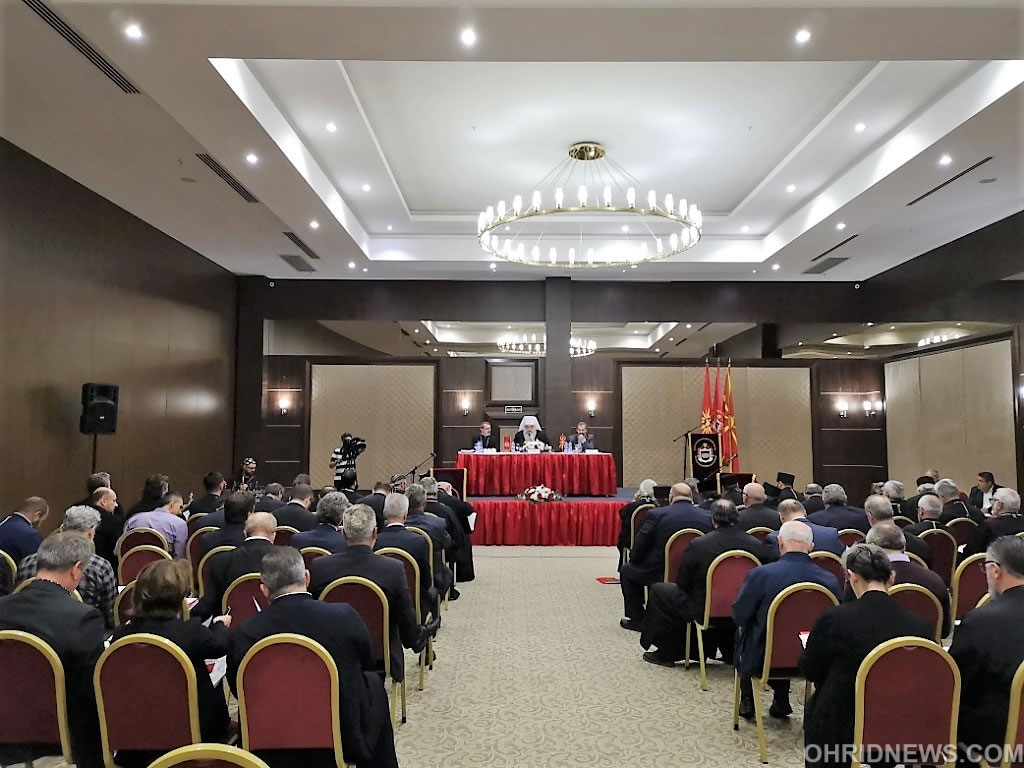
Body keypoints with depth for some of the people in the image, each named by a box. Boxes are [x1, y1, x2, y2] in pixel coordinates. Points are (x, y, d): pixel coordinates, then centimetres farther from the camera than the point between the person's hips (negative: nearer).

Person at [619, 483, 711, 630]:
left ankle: (637, 619, 22)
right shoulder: (707, 517, -5)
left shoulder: (656, 514, -15)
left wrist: (633, 559, 12)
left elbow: (640, 546, -9)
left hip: (658, 574, -4)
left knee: (626, 571, 22)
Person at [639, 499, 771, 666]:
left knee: (658, 591, 14)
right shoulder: (758, 546, -12)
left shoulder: (697, 545, -20)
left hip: (703, 610, -5)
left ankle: (666, 654, 21)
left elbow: (682, 583, -9)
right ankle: (730, 652, 39)